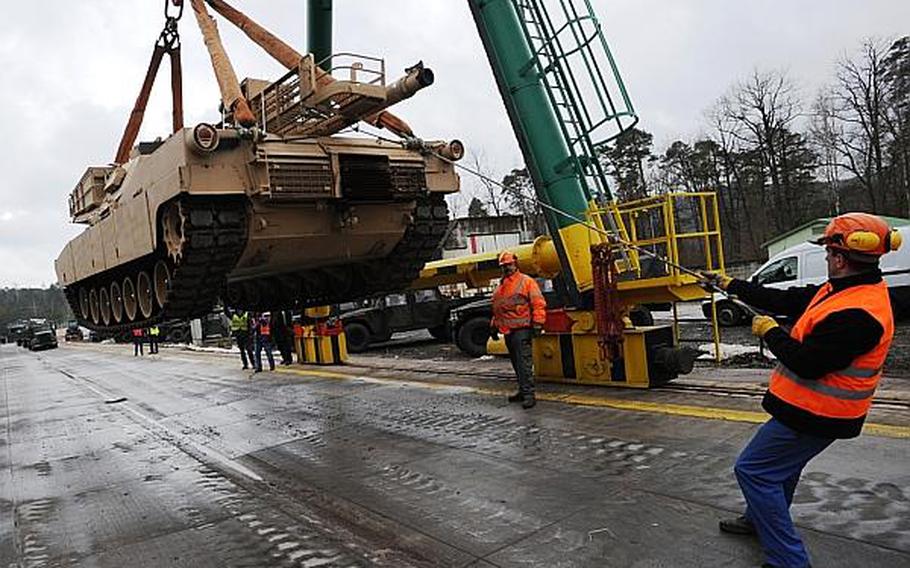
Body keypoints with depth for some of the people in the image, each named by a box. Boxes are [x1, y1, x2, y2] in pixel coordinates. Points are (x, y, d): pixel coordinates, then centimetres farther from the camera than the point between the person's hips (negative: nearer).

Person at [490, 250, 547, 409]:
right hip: (507, 330, 7)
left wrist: (537, 324, -15)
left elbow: (538, 304, -8)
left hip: (521, 329, -7)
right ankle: (523, 391, 21)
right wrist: (494, 326, 25)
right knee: (516, 363, 12)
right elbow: (496, 309, 28)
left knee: (524, 362, -12)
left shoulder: (527, 281, -3)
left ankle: (529, 394, -11)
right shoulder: (500, 287, 20)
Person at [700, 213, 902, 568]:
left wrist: (769, 331, -13)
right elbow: (785, 301, 9)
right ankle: (760, 521, 49)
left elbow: (805, 362, -28)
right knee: (782, 464, 27)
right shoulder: (841, 291, 2)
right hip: (810, 406, 10)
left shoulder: (857, 314, -30)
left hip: (814, 415, -10)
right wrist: (728, 284, 12)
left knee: (753, 470, -4)